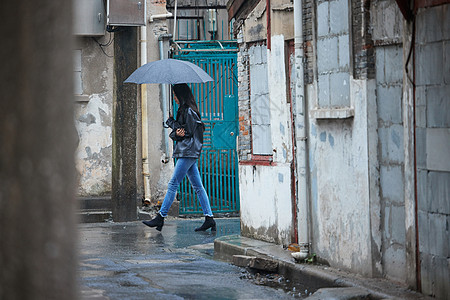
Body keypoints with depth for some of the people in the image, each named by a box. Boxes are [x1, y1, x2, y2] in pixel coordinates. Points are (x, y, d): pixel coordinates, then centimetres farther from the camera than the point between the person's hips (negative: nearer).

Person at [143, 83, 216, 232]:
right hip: (189, 153, 10)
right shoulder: (184, 110, 19)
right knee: (198, 186, 6)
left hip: (188, 152, -10)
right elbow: (174, 133, 16)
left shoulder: (188, 111, -12)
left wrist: (172, 122, -4)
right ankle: (209, 218, 4)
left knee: (173, 184, -8)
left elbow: (188, 132, -15)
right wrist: (176, 133, -8)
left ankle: (160, 217, -7)